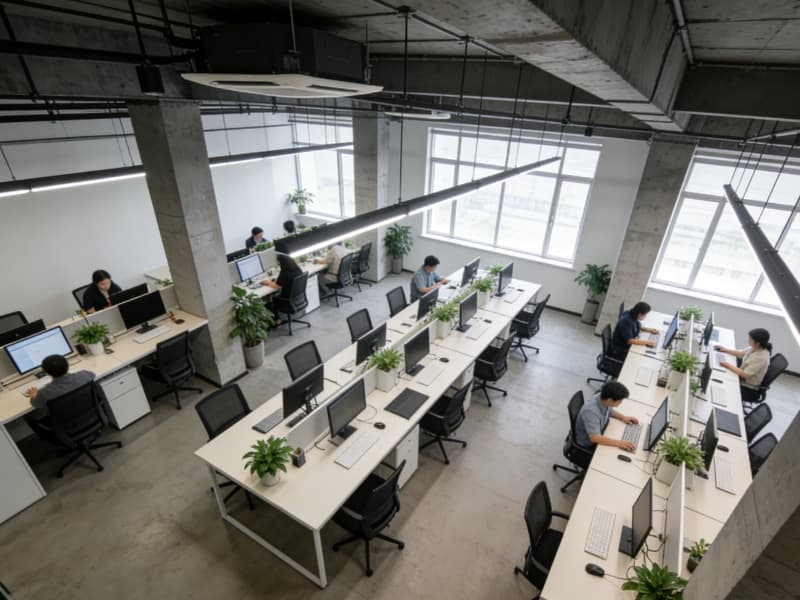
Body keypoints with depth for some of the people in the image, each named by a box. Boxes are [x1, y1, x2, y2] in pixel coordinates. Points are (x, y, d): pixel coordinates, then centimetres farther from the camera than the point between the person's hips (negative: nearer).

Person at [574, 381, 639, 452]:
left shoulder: (603, 398, -15)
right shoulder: (591, 411, -38)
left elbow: (609, 411, 9)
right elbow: (594, 438, -42)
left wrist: (623, 417, -4)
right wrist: (619, 443, -43)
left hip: (599, 434, 8)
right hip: (588, 444, -8)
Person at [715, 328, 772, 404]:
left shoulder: (761, 358, -30)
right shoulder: (755, 348, -6)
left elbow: (745, 374, -29)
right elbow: (740, 353, 12)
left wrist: (728, 365, -24)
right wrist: (725, 349, 3)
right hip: (743, 380, 8)